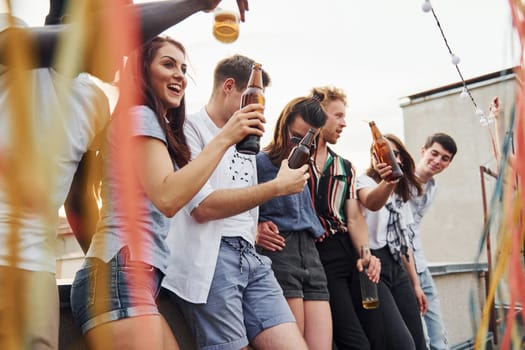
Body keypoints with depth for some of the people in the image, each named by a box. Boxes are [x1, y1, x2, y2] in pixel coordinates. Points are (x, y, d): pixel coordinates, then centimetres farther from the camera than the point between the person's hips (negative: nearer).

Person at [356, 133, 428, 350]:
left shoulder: (401, 196, 21)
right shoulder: (364, 182, -2)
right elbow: (371, 203, -28)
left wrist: (415, 284, 19)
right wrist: (387, 183, -49)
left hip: (398, 268, 8)